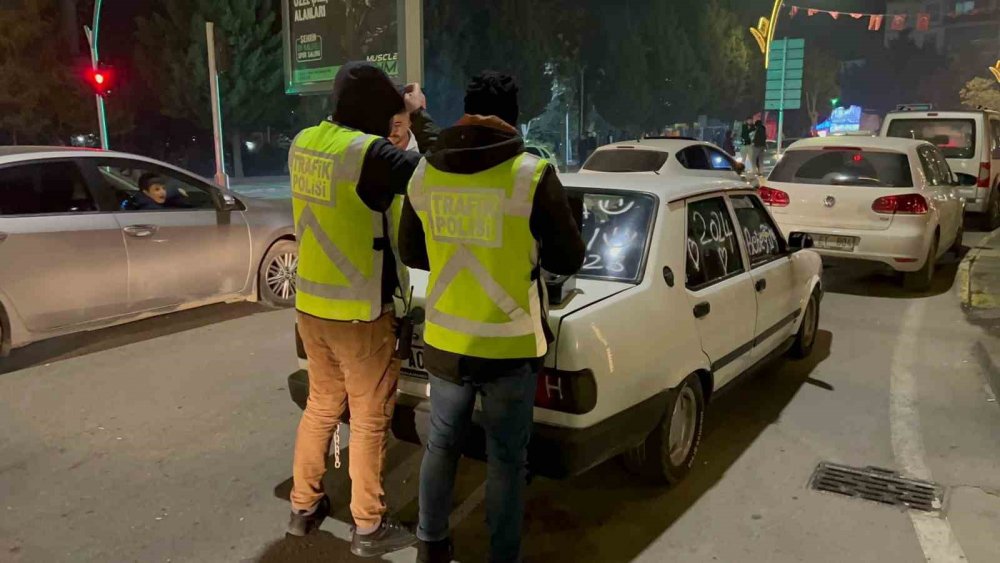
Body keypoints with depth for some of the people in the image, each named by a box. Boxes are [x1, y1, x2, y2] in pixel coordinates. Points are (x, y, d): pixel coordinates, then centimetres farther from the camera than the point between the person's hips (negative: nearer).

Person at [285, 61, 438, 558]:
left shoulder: (304, 143, 3)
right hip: (360, 314, -7)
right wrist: (420, 117, -5)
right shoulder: (369, 152, -21)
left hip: (310, 306, 7)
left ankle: (303, 507, 35)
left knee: (321, 406, 22)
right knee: (369, 420, 7)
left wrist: (397, 123, 15)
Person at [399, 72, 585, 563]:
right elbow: (569, 259, -5)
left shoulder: (425, 174, -1)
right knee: (506, 457, 13)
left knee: (442, 444, 22)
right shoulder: (533, 175, -13)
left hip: (444, 343, 4)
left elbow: (411, 254, 11)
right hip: (509, 347, -3)